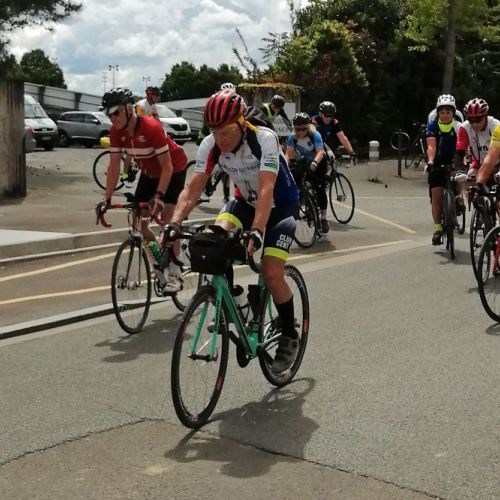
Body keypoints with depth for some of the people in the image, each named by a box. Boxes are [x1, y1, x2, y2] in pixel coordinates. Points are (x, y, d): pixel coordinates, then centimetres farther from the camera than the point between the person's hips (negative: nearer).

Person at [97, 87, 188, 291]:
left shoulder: (151, 127, -33)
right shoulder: (116, 131, -17)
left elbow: (167, 167, -31)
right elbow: (114, 166, -12)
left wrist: (159, 195, -39)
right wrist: (107, 198, -18)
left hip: (174, 169, -6)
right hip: (149, 172, 6)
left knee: (167, 218, -16)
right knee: (139, 222, 0)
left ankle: (175, 274, -9)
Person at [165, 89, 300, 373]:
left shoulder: (265, 139, -32)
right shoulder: (210, 146, -19)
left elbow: (266, 190, -41)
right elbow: (193, 189, -22)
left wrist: (256, 231, -54)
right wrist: (174, 223, -37)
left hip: (281, 205, -4)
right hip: (245, 201, 5)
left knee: (272, 273, -19)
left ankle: (290, 336, 5)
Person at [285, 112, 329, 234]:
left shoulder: (315, 135, -28)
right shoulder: (292, 136, -19)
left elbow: (320, 152, -38)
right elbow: (289, 153, -24)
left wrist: (315, 162, -57)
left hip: (318, 162, -3)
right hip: (303, 162, 3)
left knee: (320, 190, -9)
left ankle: (323, 218, -1)